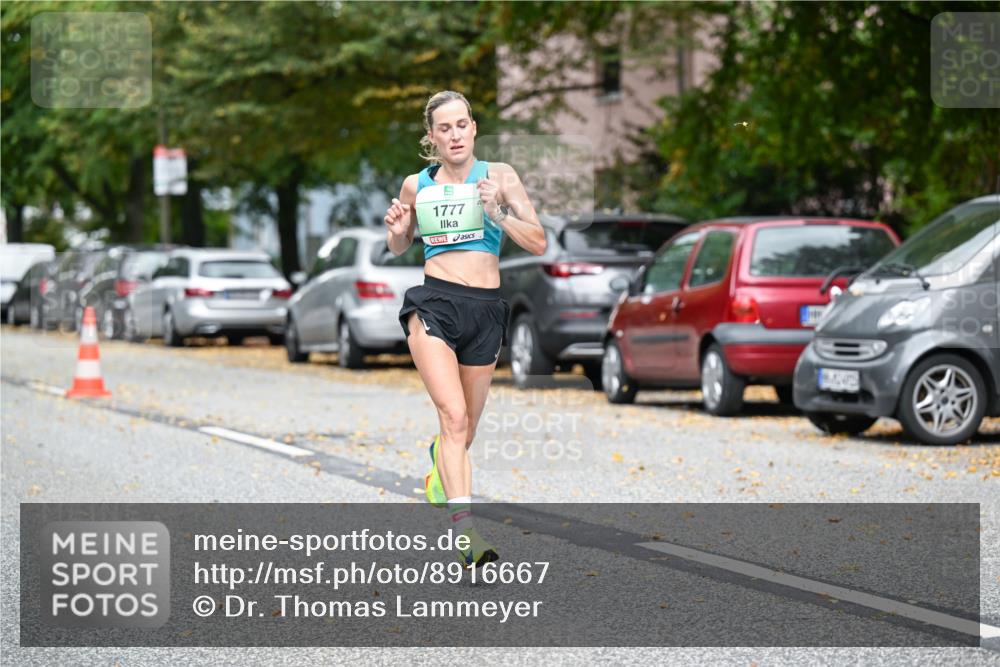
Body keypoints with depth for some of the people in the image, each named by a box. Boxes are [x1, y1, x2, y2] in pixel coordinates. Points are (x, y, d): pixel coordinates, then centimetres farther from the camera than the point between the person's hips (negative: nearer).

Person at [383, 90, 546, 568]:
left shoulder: (498, 176, 4)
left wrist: (498, 212, -15)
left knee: (463, 432, 13)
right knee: (454, 417, -22)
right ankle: (465, 530, -31)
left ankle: (440, 464, 51)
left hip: (485, 312, 1)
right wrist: (395, 231, 1)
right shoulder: (416, 186, 9)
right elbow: (399, 247, 24)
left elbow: (539, 244, 0)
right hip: (434, 304, -1)